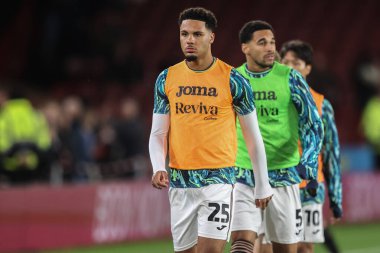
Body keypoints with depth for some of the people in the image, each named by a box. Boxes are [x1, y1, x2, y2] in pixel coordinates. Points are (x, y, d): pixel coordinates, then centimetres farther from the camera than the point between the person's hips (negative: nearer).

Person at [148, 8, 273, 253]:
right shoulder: (167, 79, 7)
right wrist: (158, 168, -10)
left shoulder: (232, 80, -3)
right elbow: (158, 133, 9)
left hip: (218, 178, -4)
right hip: (179, 181, 4)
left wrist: (263, 185, 6)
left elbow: (253, 136, 4)